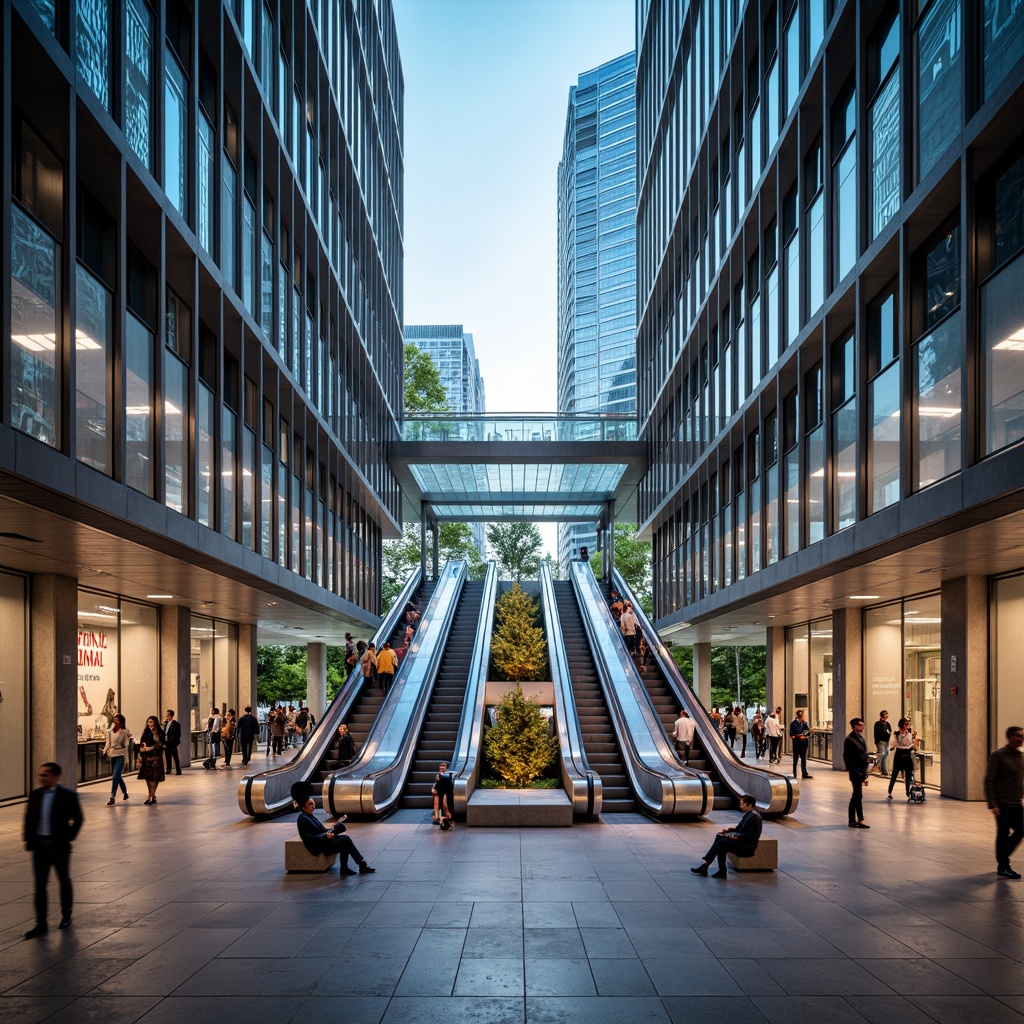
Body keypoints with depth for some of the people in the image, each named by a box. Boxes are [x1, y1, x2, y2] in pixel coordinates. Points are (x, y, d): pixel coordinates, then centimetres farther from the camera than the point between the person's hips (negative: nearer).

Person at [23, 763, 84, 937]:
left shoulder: (68, 795, -10)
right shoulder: (34, 795, 3)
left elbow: (78, 819, -5)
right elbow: (29, 818, 11)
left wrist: (68, 838, -9)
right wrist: (28, 839, 4)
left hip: (59, 846, -3)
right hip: (39, 845, 3)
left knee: (64, 881, 12)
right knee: (39, 884, 2)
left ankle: (66, 915, 29)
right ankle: (41, 923, 6)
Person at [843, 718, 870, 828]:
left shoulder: (860, 738, 15)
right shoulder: (849, 740, -11)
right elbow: (847, 758, -14)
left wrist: (865, 774, 15)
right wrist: (853, 771, -17)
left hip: (861, 772, 9)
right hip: (855, 772, -9)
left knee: (856, 796, 11)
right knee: (858, 796, -7)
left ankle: (852, 820, 17)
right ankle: (860, 820, -4)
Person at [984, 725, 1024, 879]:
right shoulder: (998, 755, -11)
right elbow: (989, 781, -13)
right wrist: (992, 804, -18)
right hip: (1003, 804, -7)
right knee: (1003, 834, 1)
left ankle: (1002, 858, 28)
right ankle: (1002, 867, 13)